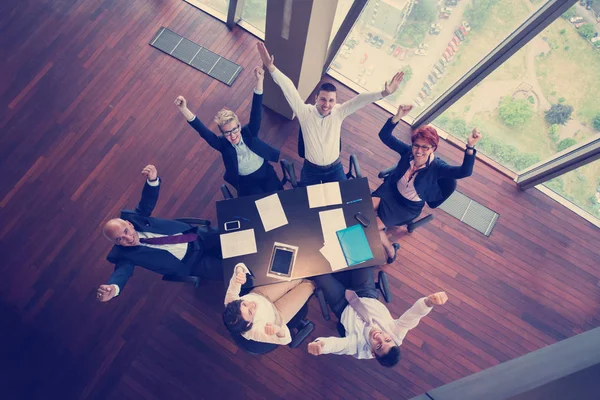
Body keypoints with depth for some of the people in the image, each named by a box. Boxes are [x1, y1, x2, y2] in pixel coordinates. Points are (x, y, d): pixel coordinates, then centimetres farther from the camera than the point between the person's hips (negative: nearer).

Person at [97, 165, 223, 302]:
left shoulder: (132, 218, -5)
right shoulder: (124, 254, -12)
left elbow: (148, 201, -10)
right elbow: (122, 270, -29)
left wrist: (152, 179, -34)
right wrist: (113, 287, -55)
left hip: (199, 237, 3)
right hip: (191, 262, -3)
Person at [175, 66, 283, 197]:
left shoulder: (248, 132, -19)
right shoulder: (223, 144, -21)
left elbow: (256, 112, -30)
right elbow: (202, 131, -34)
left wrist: (259, 81, -43)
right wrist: (184, 109, -49)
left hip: (266, 173, 1)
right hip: (247, 182, -1)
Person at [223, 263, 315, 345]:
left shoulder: (230, 302, -35)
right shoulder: (255, 332, -43)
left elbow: (240, 266, -31)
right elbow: (286, 339, -32)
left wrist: (239, 271, -55)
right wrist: (278, 330, -54)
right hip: (276, 311, -3)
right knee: (308, 286, 4)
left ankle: (301, 279, 48)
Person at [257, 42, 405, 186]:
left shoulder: (338, 112, -15)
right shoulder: (305, 112, -20)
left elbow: (360, 100, -23)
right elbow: (289, 89, -26)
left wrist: (384, 93, -36)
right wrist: (271, 67, -34)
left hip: (334, 167, 2)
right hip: (310, 168, -1)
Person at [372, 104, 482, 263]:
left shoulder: (436, 167, -26)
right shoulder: (408, 151, -17)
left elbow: (465, 172, -40)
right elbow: (384, 136, -25)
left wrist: (470, 146, -56)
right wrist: (398, 116, -42)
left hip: (409, 207, -3)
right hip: (390, 190, 4)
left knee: (373, 226, -13)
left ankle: (390, 249, 17)